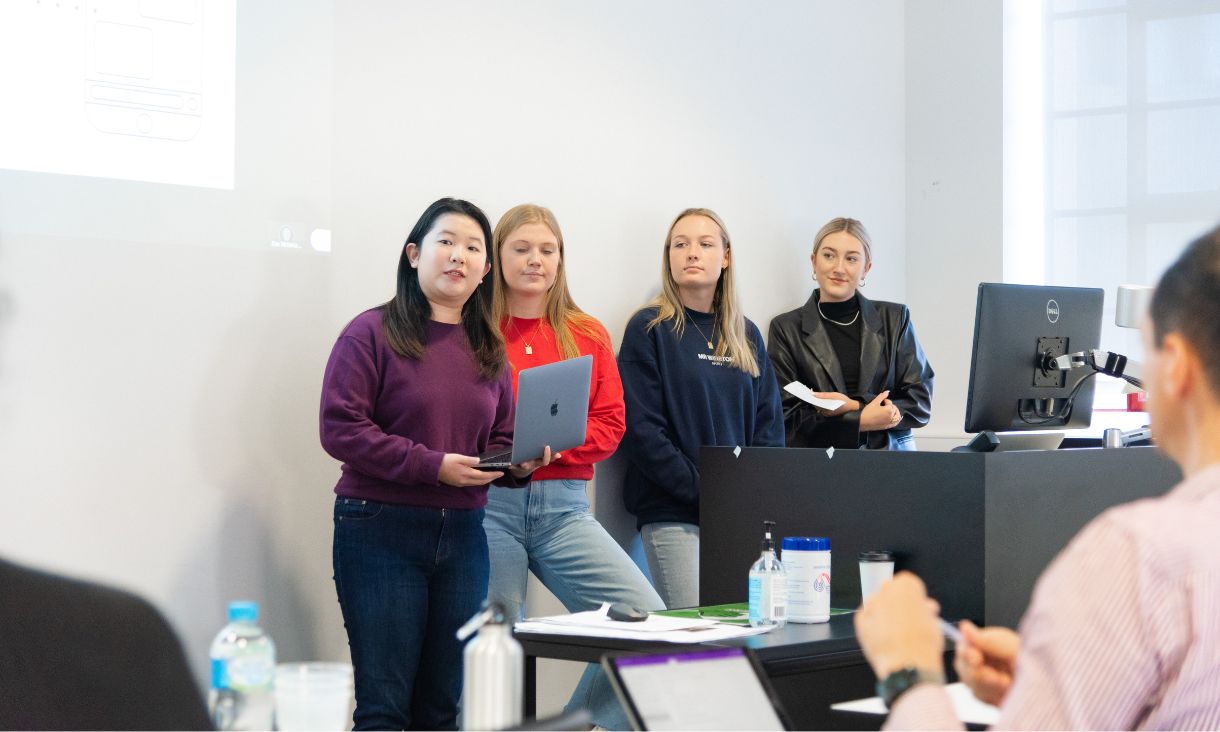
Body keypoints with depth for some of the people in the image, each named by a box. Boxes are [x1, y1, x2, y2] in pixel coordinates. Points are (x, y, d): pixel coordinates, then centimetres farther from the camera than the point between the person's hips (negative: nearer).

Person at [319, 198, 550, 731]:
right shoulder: (373, 333, -4)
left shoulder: (489, 349, 14)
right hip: (381, 531, -6)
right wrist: (433, 465, -18)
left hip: (463, 533, 6)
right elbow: (340, 428, -12)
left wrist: (520, 464, -4)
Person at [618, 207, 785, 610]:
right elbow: (640, 428, -8)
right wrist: (702, 490, -14)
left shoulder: (746, 335, 14)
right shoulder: (649, 329, 0)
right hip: (673, 514, -5)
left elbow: (768, 423, 12)